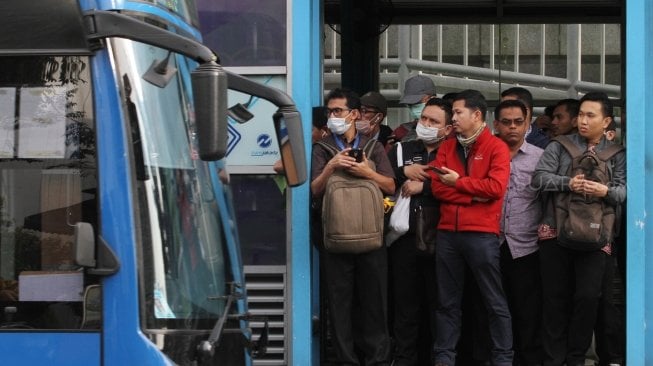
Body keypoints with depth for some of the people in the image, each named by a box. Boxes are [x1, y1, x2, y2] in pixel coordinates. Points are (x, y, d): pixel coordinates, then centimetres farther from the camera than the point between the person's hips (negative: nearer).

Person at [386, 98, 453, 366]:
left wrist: (423, 186, -11)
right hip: (405, 236, 2)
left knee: (437, 302, 6)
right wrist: (404, 171, -9)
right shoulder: (401, 150, 13)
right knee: (405, 302, 6)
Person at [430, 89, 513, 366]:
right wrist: (473, 195, -9)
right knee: (447, 301, 8)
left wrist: (459, 182, -5)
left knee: (494, 301, 3)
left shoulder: (496, 147, -1)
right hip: (447, 232, 5)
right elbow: (437, 187, 2)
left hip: (481, 234, -4)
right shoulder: (446, 147, 12)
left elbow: (496, 187, -14)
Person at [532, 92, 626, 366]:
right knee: (555, 297, 4)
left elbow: (624, 191, 1)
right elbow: (539, 177, -4)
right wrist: (568, 184, -19)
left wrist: (606, 191, -20)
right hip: (556, 231, 0)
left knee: (588, 296, -7)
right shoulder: (559, 146, 7)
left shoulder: (617, 155, 10)